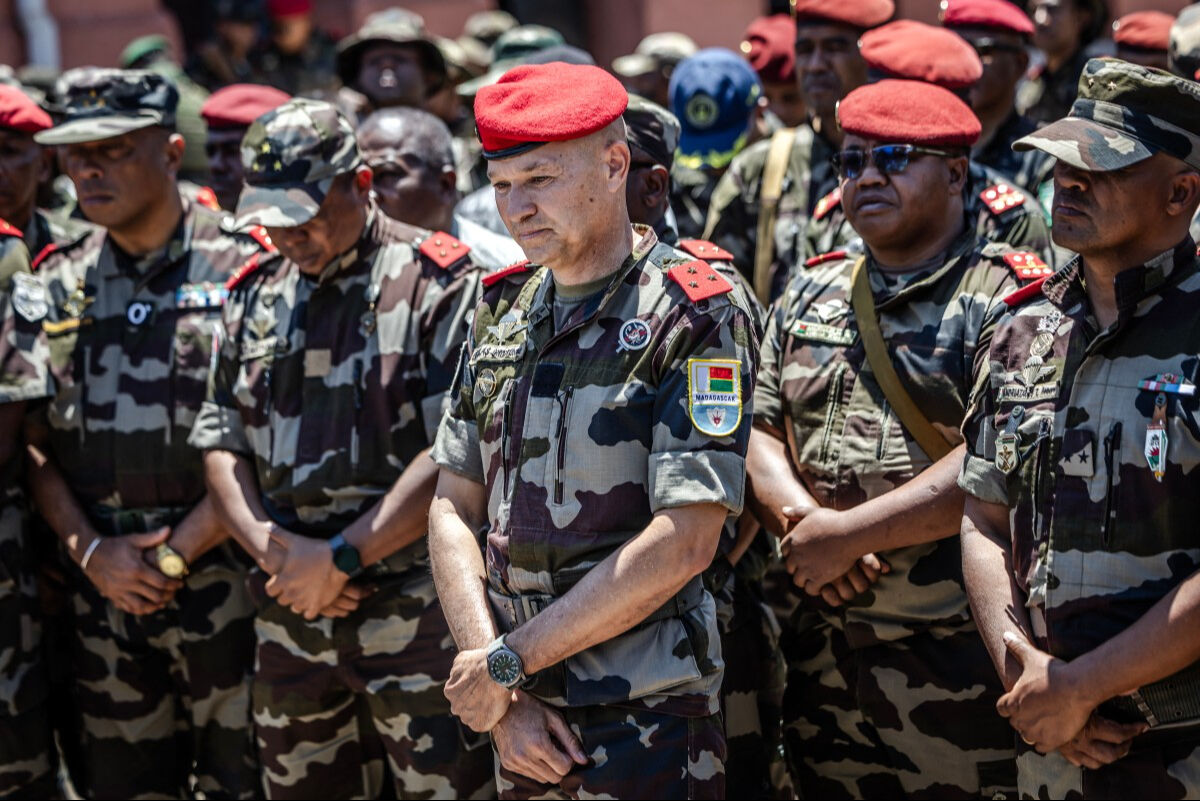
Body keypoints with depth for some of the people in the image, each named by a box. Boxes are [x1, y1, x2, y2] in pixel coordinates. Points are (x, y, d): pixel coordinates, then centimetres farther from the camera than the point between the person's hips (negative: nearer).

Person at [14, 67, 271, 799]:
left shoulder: (242, 271, -3)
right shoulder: (56, 287, 11)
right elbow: (32, 442, 9)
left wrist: (176, 553, -10)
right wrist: (91, 551, -4)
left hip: (220, 568, -4)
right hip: (103, 583, 4)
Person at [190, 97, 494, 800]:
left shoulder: (438, 286, -6)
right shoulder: (257, 298, 14)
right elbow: (220, 443, 12)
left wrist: (340, 558, -14)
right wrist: (275, 550, -6)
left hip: (416, 606, -6)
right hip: (290, 616, 6)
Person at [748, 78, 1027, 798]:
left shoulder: (1006, 299, -5)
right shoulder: (811, 294, 16)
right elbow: (757, 429, 13)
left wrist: (845, 534, -15)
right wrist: (800, 520, -8)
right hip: (824, 652, 6)